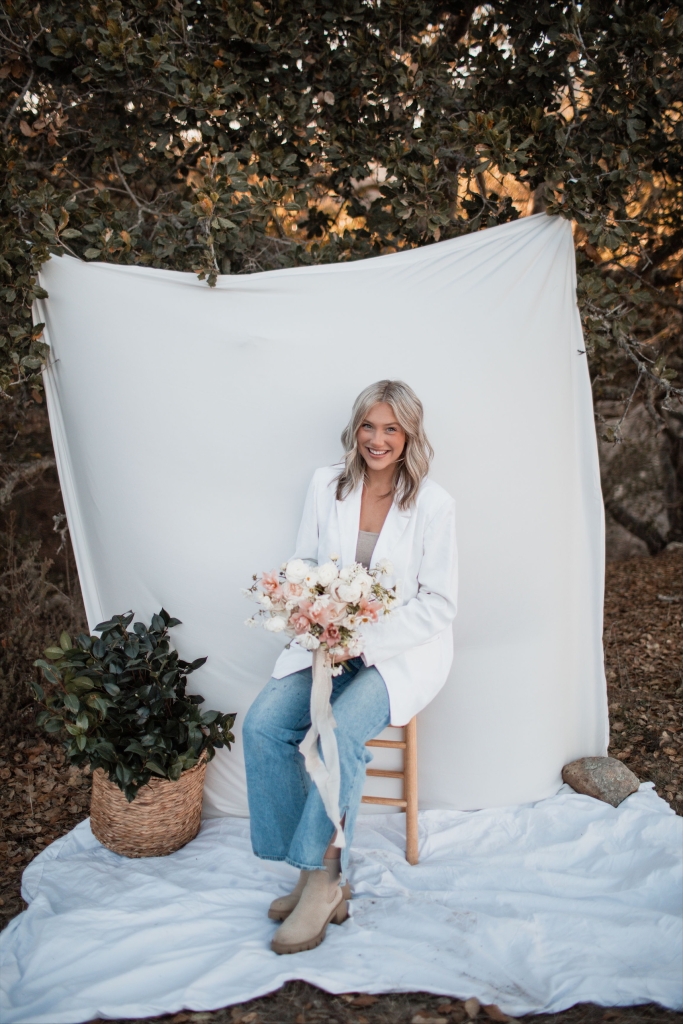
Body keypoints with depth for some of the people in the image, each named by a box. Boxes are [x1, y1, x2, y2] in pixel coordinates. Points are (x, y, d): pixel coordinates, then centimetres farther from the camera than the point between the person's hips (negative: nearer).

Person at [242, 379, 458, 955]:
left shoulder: (434, 503, -9)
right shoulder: (326, 485, 3)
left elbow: (439, 603, -8)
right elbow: (303, 566, 9)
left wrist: (366, 638, -19)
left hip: (404, 650, -4)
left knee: (340, 731, -30)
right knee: (263, 724, -18)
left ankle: (324, 880, -9)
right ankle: (318, 877, -6)